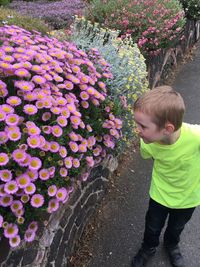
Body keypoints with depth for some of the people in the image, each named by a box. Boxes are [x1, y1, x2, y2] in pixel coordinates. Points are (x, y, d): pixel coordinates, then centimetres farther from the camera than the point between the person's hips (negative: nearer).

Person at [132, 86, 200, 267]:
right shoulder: (147, 143, -30)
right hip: (160, 194, 1)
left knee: (177, 227, 29)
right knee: (153, 228, 25)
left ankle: (172, 245, 64)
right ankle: (148, 248, 59)